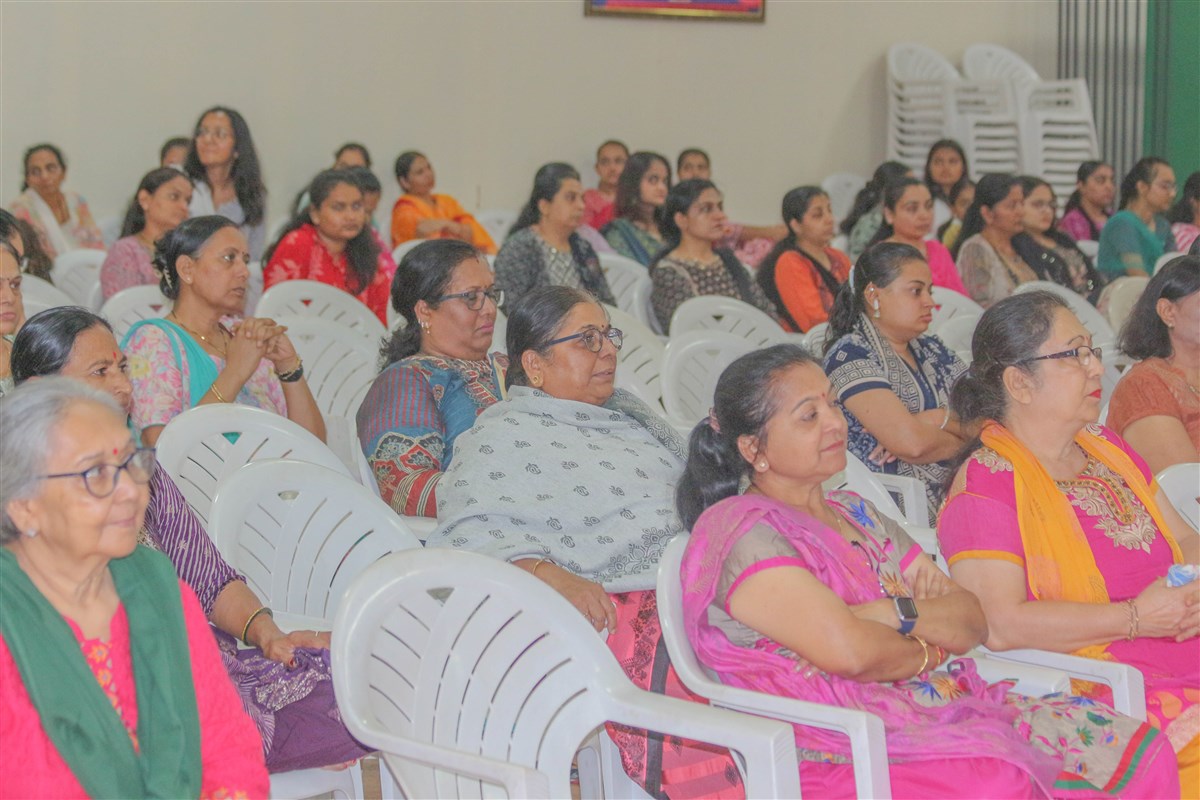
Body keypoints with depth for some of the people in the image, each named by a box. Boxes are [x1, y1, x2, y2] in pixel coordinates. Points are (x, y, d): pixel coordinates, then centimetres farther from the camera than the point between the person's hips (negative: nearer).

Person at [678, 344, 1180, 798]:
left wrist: (899, 613, -9)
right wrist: (927, 651, 1)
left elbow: (973, 622, 12)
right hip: (841, 755, -8)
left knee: (1141, 752, -10)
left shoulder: (856, 516, 21)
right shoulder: (739, 532, -6)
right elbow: (851, 651, -19)